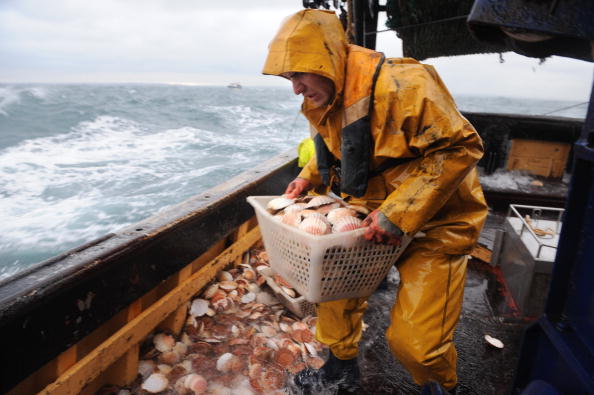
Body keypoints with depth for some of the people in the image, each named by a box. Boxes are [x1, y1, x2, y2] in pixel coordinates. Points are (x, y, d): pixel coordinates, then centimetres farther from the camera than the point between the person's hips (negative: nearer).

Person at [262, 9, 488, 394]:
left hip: (433, 224, -7)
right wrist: (309, 177, 0)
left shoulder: (401, 85, -26)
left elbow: (460, 148, -26)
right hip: (372, 215, 7)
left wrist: (400, 212, -29)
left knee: (415, 340, -7)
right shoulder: (324, 102, 0)